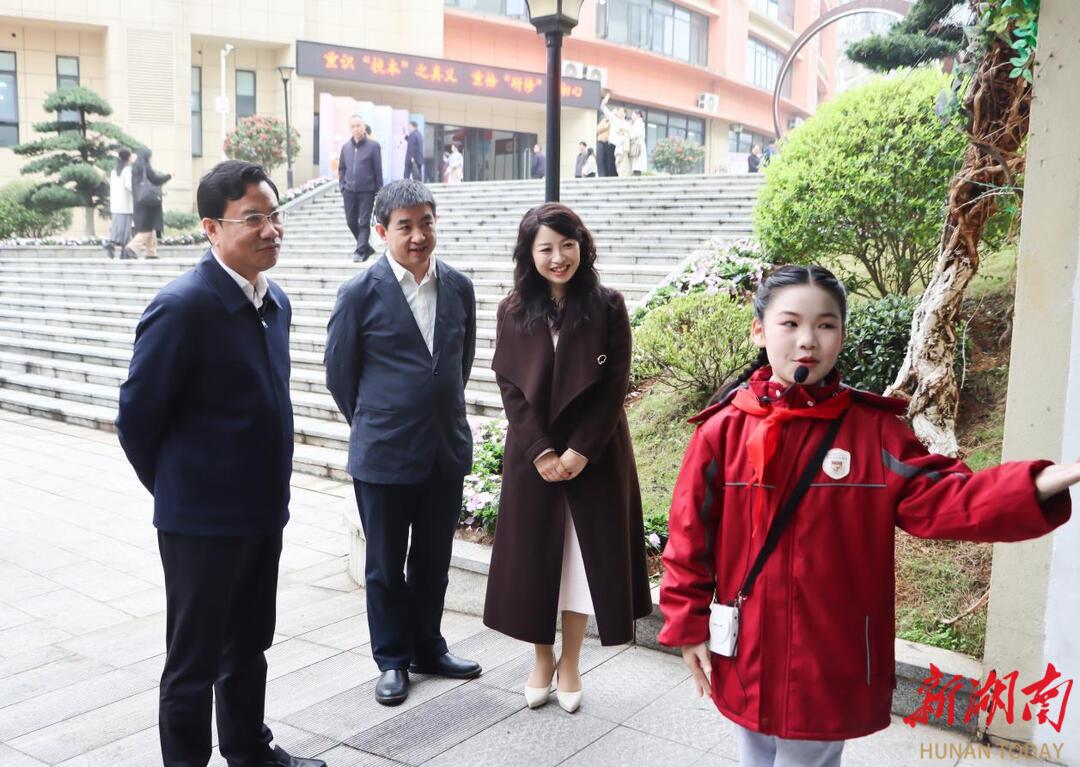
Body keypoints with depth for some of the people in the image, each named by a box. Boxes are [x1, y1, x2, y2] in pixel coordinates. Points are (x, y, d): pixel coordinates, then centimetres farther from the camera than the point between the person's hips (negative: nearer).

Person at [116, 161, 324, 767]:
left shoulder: (276, 301, 5)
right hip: (202, 519, -7)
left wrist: (270, 486, 13)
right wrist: (176, 489, -2)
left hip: (264, 511, 7)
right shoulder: (182, 306, -19)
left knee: (250, 646, 22)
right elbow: (137, 415, -14)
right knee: (195, 659, 9)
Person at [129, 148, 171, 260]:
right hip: (148, 199, -8)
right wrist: (168, 176, 7)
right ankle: (134, 247, -18)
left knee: (150, 227, 11)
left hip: (139, 200, 8)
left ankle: (151, 252, 9)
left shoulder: (135, 167, 15)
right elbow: (155, 179, -7)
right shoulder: (145, 166, -8)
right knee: (147, 227, -7)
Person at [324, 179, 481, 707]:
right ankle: (393, 660, 27)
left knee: (433, 561, 16)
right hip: (384, 455, -3)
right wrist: (373, 424, 6)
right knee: (386, 565, 10)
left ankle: (428, 649, 34)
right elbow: (338, 370, -1)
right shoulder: (361, 293, -10)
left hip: (446, 450, 4)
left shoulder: (459, 287, 2)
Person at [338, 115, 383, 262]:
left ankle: (360, 251, 4)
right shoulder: (345, 147, 8)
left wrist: (379, 190, -5)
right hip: (349, 191, 5)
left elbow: (378, 169, -4)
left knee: (364, 222, -2)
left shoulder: (373, 145, -4)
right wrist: (342, 185, 5)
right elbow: (341, 168, 17)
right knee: (351, 222, 8)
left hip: (367, 191, -4)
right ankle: (366, 247, 25)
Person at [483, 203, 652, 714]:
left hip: (594, 456, -1)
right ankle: (541, 659, 26)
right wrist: (541, 452, -11)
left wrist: (580, 450, -13)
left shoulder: (608, 307, -4)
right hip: (532, 457, 2)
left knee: (583, 555, 6)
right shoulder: (512, 312, 1)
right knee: (533, 555, 7)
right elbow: (509, 388, -1)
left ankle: (570, 665, 22)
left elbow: (614, 386, -6)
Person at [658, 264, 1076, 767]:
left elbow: (936, 498, -14)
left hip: (832, 661, 0)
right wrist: (688, 626, -2)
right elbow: (690, 534, -3)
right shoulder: (723, 429, -8)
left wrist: (1036, 486, -30)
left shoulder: (874, 429, -6)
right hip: (747, 656, 1)